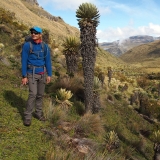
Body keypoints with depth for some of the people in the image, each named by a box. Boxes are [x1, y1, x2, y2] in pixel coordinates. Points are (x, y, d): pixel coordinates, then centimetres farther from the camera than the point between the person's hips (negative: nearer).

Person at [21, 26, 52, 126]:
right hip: (32, 74, -3)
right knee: (33, 94, -14)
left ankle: (38, 113, 25)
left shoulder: (45, 46, 0)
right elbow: (24, 61, -8)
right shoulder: (27, 45, -8)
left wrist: (49, 75, 0)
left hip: (42, 74, 3)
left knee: (40, 94, 9)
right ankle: (27, 116, -4)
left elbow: (48, 61, 3)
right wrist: (24, 76, -11)